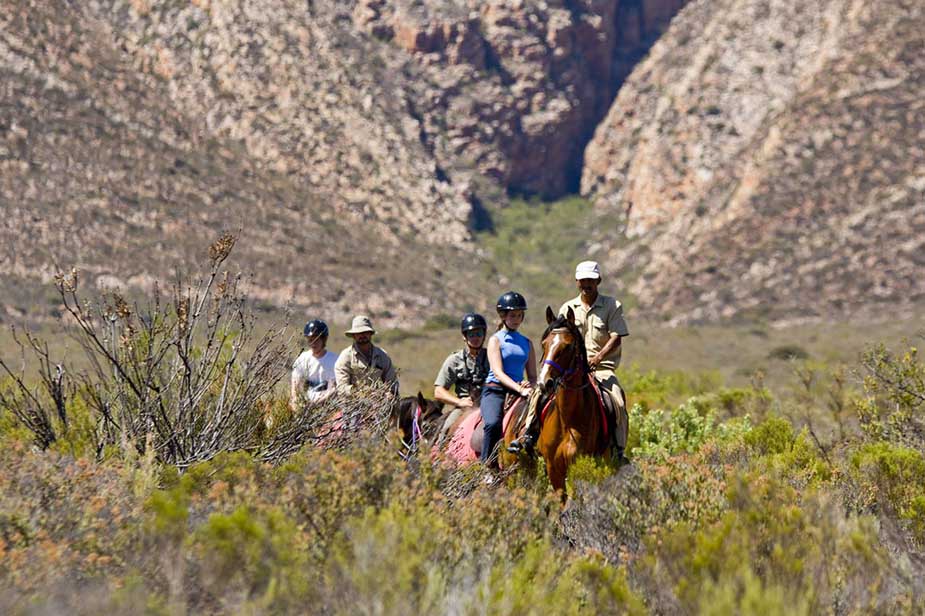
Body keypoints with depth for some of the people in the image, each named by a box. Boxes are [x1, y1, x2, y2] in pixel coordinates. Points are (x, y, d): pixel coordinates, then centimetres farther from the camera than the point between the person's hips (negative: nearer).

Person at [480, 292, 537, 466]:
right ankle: (487, 466, -27)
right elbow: (498, 373, -9)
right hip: (495, 390, -4)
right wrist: (519, 388, -24)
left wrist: (529, 385, -7)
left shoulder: (527, 343, 19)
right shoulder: (496, 340, 4)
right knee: (493, 424, -34)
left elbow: (533, 376, 18)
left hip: (518, 391, 4)